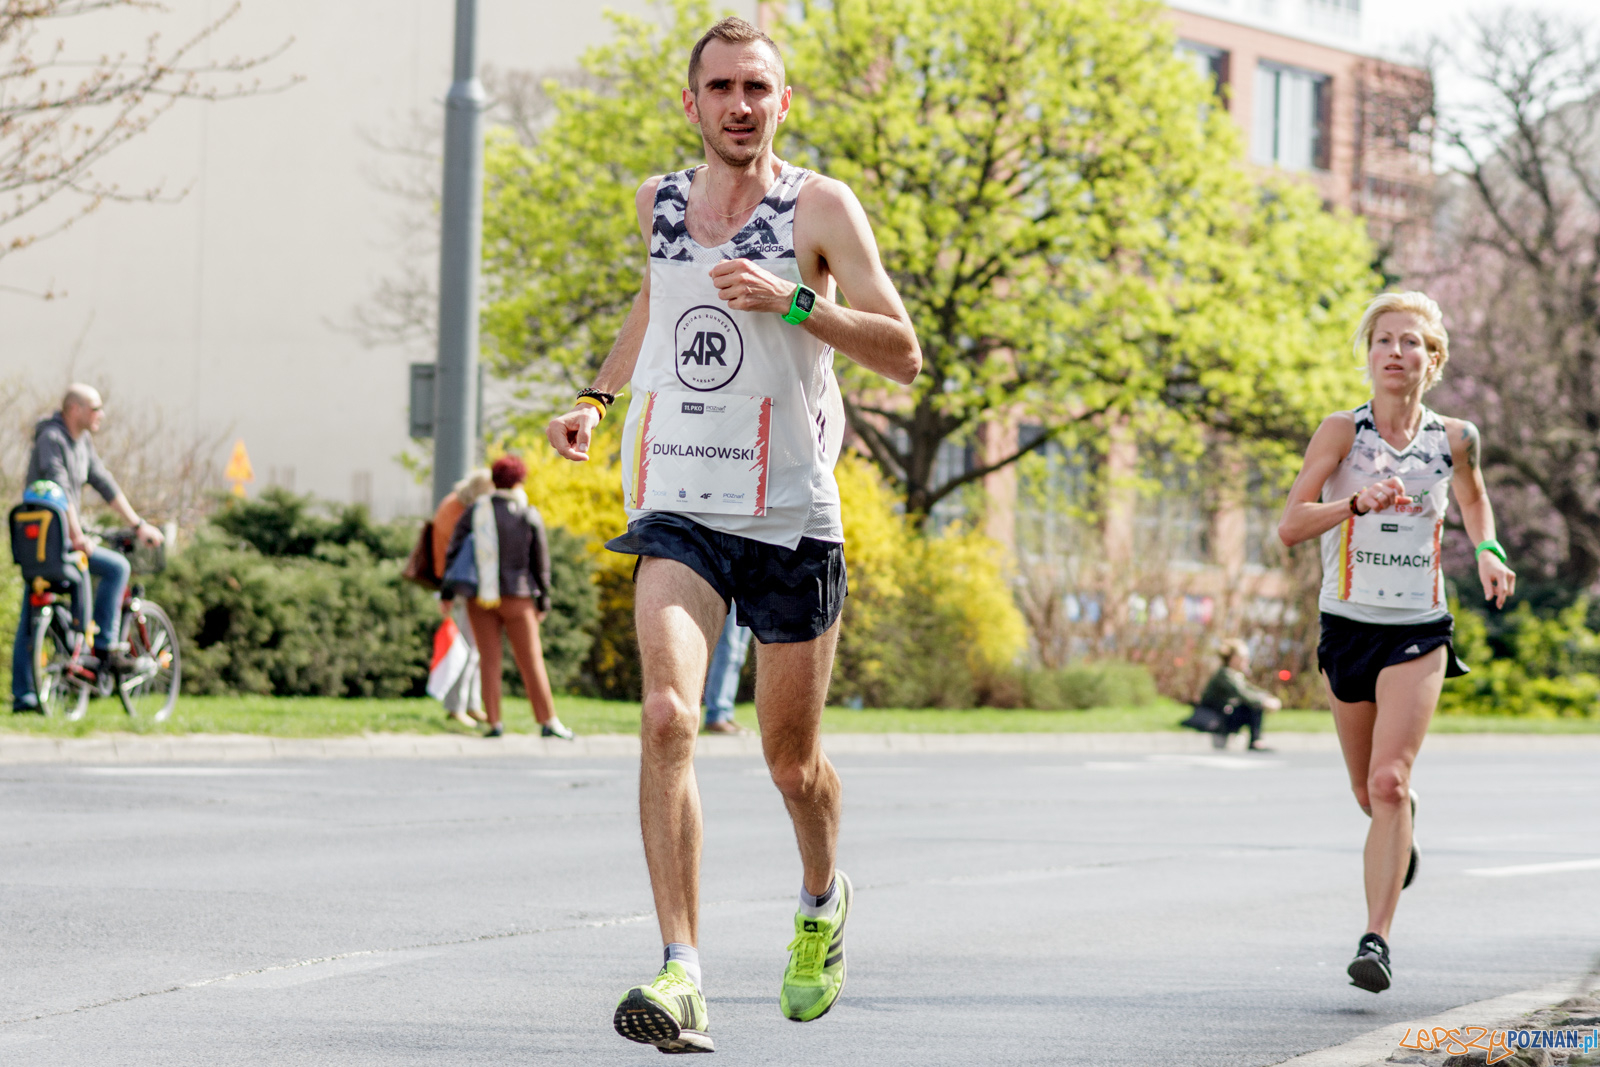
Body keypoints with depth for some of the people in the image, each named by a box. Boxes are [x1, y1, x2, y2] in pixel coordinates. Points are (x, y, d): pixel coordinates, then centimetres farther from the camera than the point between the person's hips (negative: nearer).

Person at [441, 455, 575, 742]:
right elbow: (540, 561, -2)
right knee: (531, 660, 3)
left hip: (479, 597, 2)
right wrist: (543, 601, 6)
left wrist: (447, 594, 1)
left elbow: (454, 552, -2)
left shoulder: (474, 511, 1)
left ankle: (494, 723, 0)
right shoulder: (529, 516, -5)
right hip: (515, 596, -2)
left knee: (489, 660, 5)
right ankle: (548, 721, 3)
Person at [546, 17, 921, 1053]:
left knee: (792, 759, 10)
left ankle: (824, 900, 44)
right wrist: (597, 397, 24)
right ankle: (682, 977, -26)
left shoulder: (819, 207, -5)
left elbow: (904, 355, -10)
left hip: (792, 519, -2)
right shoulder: (660, 201, 8)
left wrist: (792, 301, -22)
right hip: (678, 509, 2)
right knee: (668, 716, -21)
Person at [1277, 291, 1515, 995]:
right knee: (1371, 794, 15)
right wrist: (1356, 502, -33)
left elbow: (1473, 496, 23)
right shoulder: (1341, 431, -7)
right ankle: (1403, 830, 52)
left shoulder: (1454, 438, 0)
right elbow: (1290, 526, -16)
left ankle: (1376, 939, -21)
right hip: (1347, 626, 1)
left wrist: (1489, 550, 4)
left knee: (1388, 783, -19)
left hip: (1419, 631, -1)